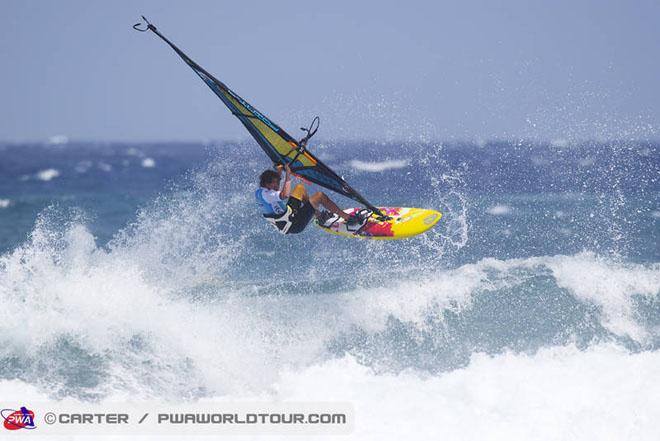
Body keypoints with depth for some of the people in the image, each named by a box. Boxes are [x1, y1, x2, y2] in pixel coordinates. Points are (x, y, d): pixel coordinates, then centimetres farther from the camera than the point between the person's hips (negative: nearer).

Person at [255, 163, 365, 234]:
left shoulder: (259, 192, -1)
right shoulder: (266, 194, -30)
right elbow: (285, 195, -47)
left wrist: (279, 171, 12)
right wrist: (287, 175, -37)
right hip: (293, 225, -10)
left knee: (300, 188, 20)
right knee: (320, 196, -6)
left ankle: (319, 215, 30)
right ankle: (348, 218, 5)